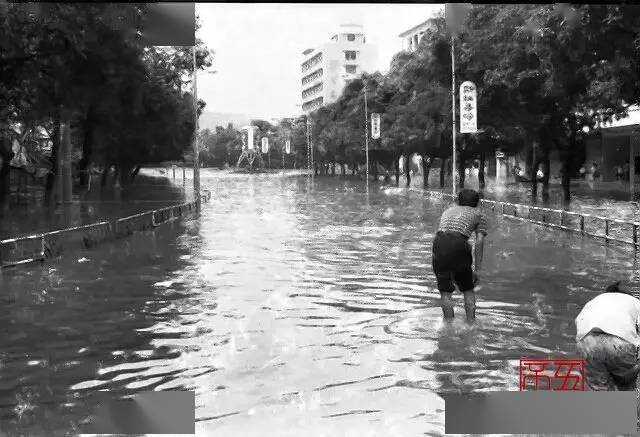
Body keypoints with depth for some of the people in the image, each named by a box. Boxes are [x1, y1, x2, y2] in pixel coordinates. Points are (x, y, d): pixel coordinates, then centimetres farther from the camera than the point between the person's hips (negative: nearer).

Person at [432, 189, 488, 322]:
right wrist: (477, 269, 8)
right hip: (459, 245, -2)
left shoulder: (448, 210, 32)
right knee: (468, 290, 17)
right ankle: (471, 322, 15)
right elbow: (479, 242, 10)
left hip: (439, 242, 2)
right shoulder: (479, 215, 22)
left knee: (445, 291, 9)